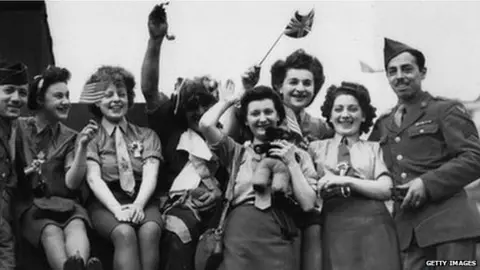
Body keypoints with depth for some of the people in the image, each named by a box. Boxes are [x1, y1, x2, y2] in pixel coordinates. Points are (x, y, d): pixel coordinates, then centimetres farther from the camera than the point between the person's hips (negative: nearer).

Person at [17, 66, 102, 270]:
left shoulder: (69, 137, 14)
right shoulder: (19, 128, 9)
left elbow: (72, 183, 0)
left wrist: (82, 146, -9)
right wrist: (22, 173, -10)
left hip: (64, 203, 2)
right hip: (29, 204, -2)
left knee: (77, 226, -35)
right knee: (51, 231, -36)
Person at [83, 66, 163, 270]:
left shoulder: (146, 136, 17)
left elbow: (150, 175, 1)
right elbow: (94, 179, -5)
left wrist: (138, 205, -21)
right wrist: (117, 209, -24)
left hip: (142, 201, 2)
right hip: (106, 203, -1)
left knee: (150, 231, -33)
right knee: (124, 233, -34)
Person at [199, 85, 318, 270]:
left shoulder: (298, 155, 15)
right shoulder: (236, 152, 15)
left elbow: (308, 204, 6)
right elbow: (206, 124, -2)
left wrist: (291, 163, 2)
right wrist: (229, 100, 15)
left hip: (279, 236, 0)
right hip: (240, 232, 0)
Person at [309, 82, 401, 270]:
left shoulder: (375, 149, 14)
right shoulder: (316, 148, 15)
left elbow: (386, 189, 0)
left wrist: (347, 180, -9)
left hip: (373, 228, 1)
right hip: (334, 230, 0)